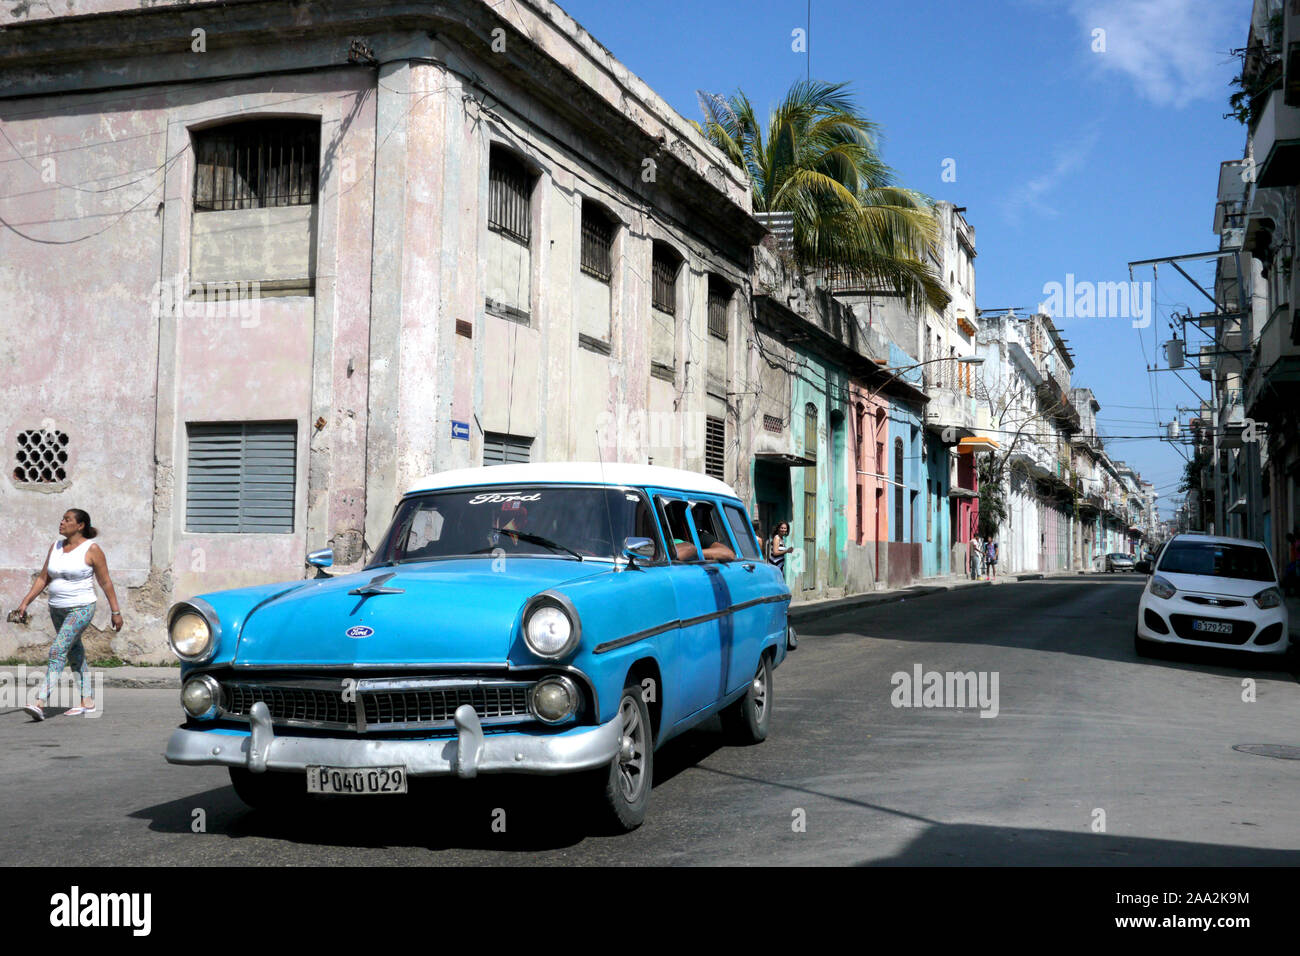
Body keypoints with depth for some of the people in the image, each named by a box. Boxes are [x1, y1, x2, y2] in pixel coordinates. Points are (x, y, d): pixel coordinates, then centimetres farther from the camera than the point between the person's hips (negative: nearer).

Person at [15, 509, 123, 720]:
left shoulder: (91, 549, -9)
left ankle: (41, 703, -24)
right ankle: (88, 702, 22)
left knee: (57, 651, -19)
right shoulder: (56, 547, 8)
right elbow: (43, 578, 12)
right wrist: (25, 602, 3)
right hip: (57, 609, 7)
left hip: (81, 609, -7)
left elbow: (106, 582, -6)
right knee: (75, 655, 13)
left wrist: (116, 612, -5)